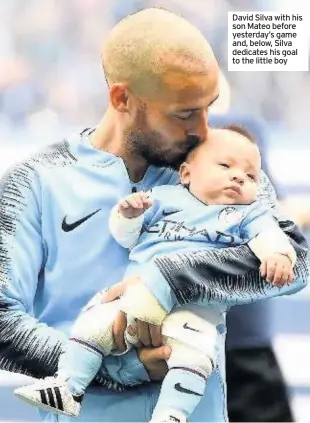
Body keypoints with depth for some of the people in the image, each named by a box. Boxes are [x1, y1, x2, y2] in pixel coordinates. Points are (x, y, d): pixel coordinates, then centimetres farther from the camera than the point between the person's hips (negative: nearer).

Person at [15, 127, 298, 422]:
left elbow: (268, 236, -3)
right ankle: (67, 387, -6)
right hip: (138, 295, 3)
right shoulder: (165, 198, 22)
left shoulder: (249, 214, 16)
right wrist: (127, 215, 0)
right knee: (96, 319, -13)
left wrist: (278, 254, -26)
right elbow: (126, 237, 22)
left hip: (197, 307, -3)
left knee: (194, 350, -30)